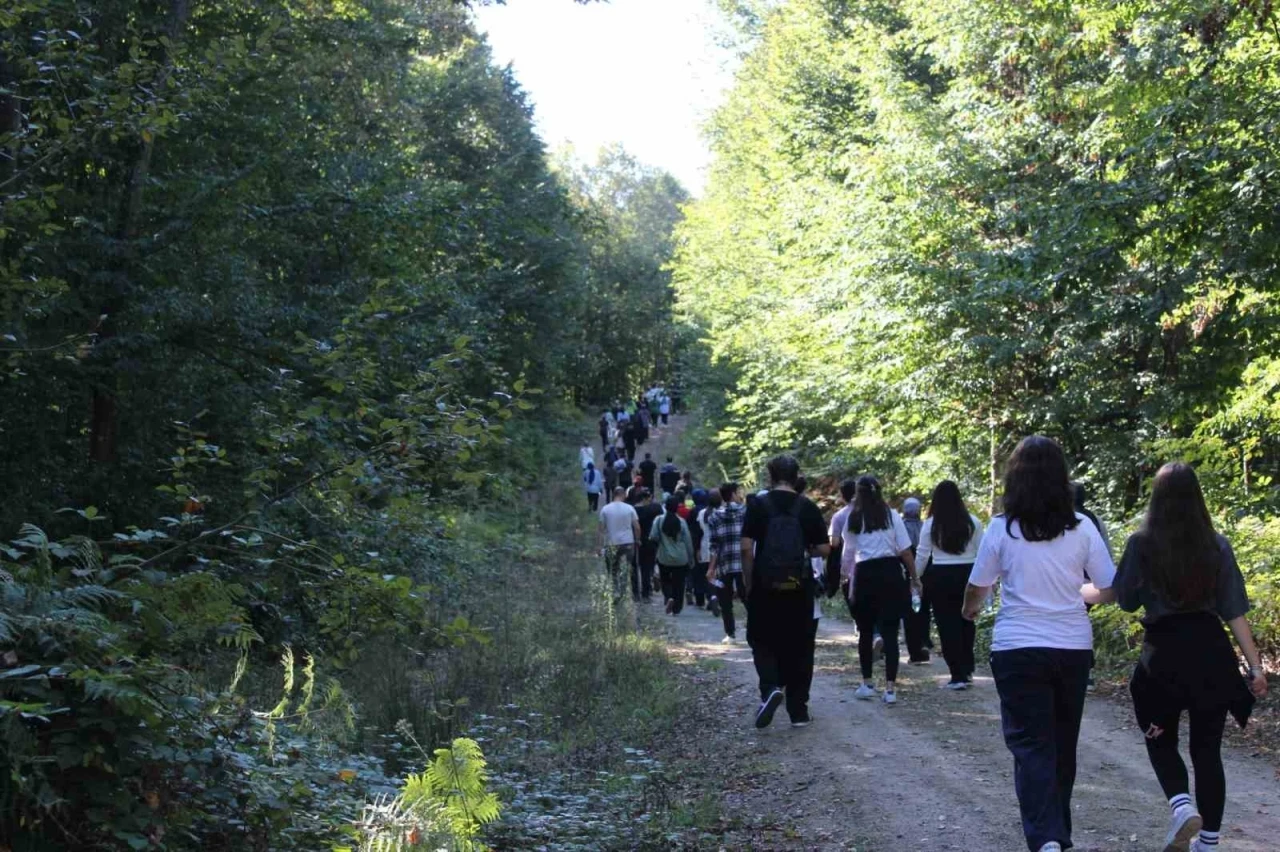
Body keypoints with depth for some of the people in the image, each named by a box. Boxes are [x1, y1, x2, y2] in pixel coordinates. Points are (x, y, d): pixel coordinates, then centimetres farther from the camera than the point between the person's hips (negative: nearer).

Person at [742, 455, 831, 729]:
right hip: (800, 588, 1)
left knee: (762, 641, 12)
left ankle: (771, 688, -14)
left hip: (765, 586, -1)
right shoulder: (808, 508, 0)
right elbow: (824, 549, 0)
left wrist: (749, 582, 2)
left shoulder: (758, 505, -3)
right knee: (799, 648, 10)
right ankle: (798, 711, 13)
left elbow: (746, 547, -9)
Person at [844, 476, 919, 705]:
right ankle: (890, 688, -1)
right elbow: (905, 551, 1)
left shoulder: (853, 519, 4)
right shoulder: (892, 516, 3)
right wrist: (914, 577, 10)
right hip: (891, 573, 0)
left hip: (864, 575, 0)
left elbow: (848, 553, 3)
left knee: (866, 632, 14)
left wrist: (849, 579, 16)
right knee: (890, 633, 1)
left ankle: (867, 684, 20)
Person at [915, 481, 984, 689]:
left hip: (940, 577, -2)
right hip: (968, 575, 2)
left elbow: (922, 555, -1)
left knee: (948, 624, 4)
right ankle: (967, 671, 21)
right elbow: (981, 553, 2)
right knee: (966, 621, 15)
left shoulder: (930, 524, -4)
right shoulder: (972, 522, 0)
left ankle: (958, 675, 3)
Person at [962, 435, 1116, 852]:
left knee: (1031, 746, -1)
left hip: (1018, 650, -3)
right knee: (1063, 745, 17)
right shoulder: (1081, 528, -3)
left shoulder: (1002, 529, -7)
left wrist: (970, 611, 25)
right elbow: (1111, 588, 4)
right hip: (1073, 648, 3)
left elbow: (976, 589, 3)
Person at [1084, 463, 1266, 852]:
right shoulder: (1217, 545, 2)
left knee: (1161, 739, 17)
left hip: (1165, 653, -2)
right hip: (1211, 652, 2)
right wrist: (1255, 665, 5)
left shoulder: (1142, 543, -5)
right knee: (1207, 747, 11)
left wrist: (1075, 591, 21)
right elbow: (1234, 612, 1)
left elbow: (1115, 594, 2)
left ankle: (1181, 804, -9)